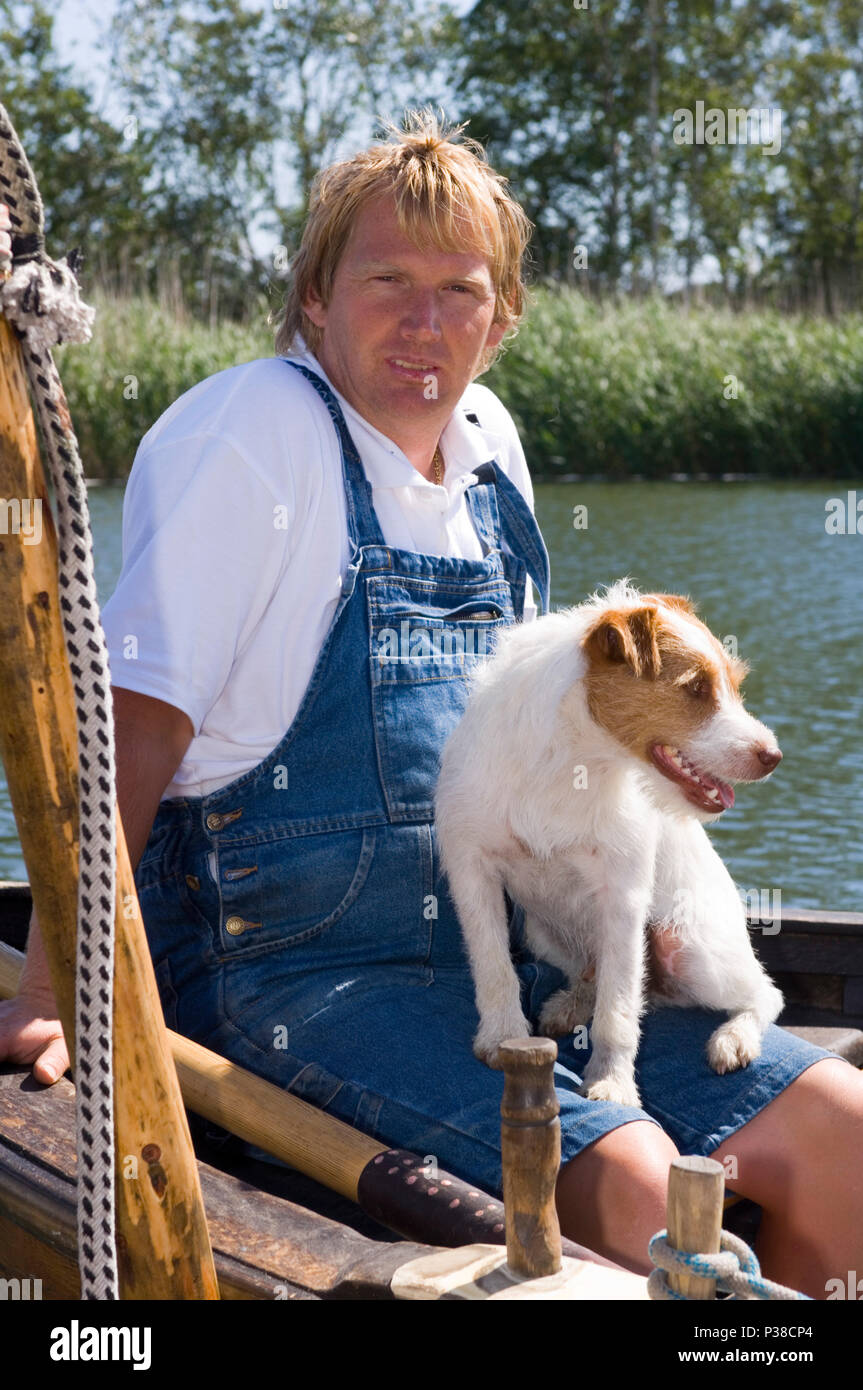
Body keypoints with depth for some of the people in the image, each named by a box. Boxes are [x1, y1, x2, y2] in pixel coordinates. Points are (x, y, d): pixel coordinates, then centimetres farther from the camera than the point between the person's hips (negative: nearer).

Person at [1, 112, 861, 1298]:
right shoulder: (252, 427, -10)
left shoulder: (490, 443, 11)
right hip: (295, 969, -7)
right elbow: (135, 717, -15)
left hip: (510, 960, 7)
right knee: (631, 1183, -27)